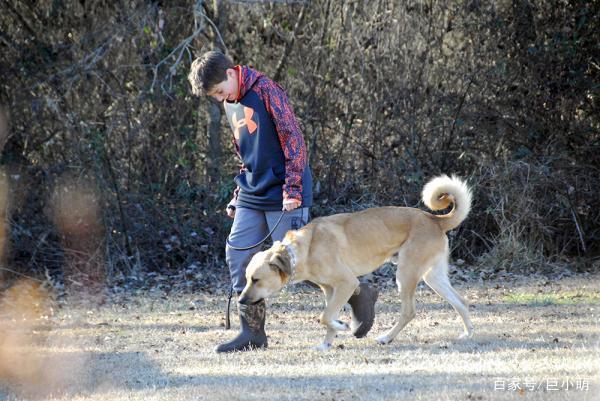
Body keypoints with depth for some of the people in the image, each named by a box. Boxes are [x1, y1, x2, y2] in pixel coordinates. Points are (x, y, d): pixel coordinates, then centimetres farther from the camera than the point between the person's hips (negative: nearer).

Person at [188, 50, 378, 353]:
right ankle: (252, 331, 5)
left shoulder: (265, 91, -12)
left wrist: (293, 190, -20)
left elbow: (294, 140, -16)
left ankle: (359, 294, 13)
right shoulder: (231, 105, 13)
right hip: (251, 198, 8)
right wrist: (239, 195, 18)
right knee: (236, 256, -1)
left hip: (282, 199, -8)